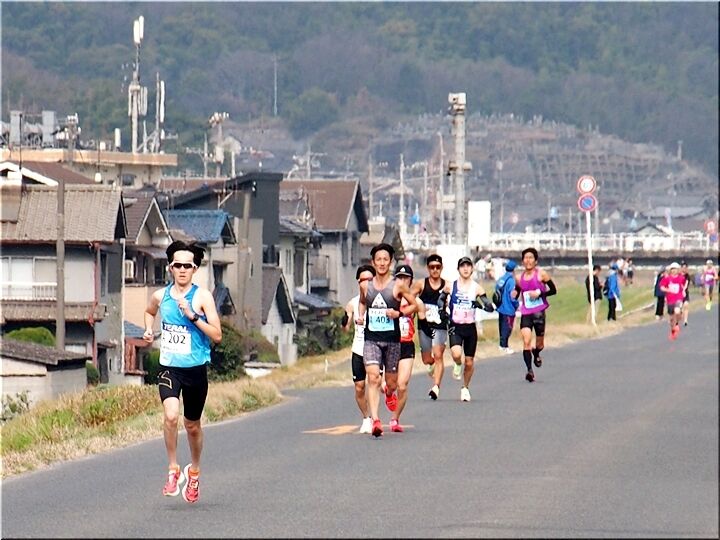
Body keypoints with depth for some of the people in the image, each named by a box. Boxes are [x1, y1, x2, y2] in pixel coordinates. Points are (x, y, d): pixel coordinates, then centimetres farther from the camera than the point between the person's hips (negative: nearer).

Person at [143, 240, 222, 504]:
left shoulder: (202, 296, -7)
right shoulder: (161, 296, 2)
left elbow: (217, 335, -11)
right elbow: (149, 312, 27)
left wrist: (193, 316, -20)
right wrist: (148, 329, 8)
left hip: (196, 369, -1)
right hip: (169, 367, 1)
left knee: (192, 425, 13)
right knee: (171, 415, -24)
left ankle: (194, 471, 38)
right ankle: (173, 470, -9)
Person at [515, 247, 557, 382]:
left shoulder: (541, 274, -2)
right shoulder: (520, 278, 8)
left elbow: (553, 290, -1)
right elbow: (516, 293, 20)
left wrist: (539, 293, -14)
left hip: (539, 312, -1)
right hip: (525, 314, 2)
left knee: (539, 344, 10)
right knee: (526, 341, -16)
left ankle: (536, 354, 46)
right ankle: (529, 370, -19)